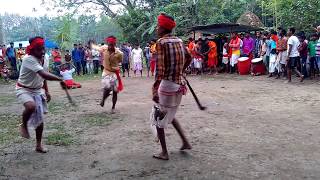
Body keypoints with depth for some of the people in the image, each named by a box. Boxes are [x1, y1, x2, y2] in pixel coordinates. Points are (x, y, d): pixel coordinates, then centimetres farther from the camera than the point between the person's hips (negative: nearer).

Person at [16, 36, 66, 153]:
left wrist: (46, 91, 12)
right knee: (31, 106, -38)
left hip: (38, 90, 7)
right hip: (24, 89, -7)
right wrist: (60, 80, -41)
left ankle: (39, 145, 21)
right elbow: (44, 75, -39)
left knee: (40, 119, 8)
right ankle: (24, 125, -6)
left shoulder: (40, 58, 0)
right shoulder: (29, 59, -27)